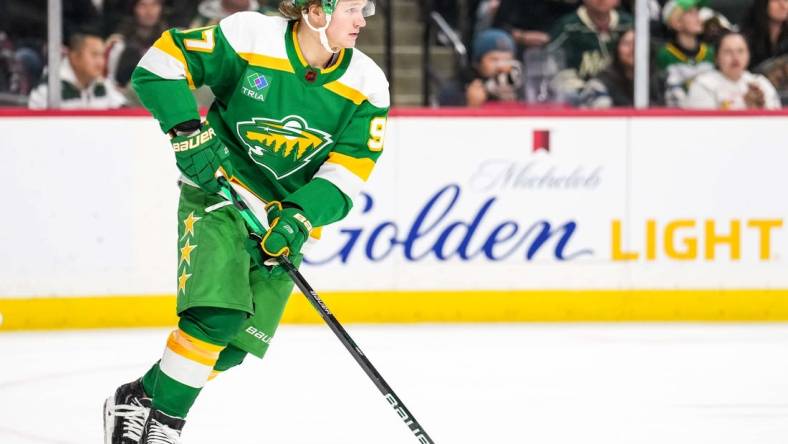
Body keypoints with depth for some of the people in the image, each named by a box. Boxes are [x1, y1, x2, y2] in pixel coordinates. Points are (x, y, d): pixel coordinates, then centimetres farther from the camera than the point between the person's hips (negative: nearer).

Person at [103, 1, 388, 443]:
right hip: (217, 195, -4)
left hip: (286, 218, 4)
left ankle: (139, 397, 17)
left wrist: (299, 219, -23)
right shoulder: (250, 36, -16)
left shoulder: (366, 86, -6)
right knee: (217, 315, -23)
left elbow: (347, 172, -9)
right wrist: (188, 133, -19)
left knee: (234, 344, -2)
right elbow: (160, 64, -10)